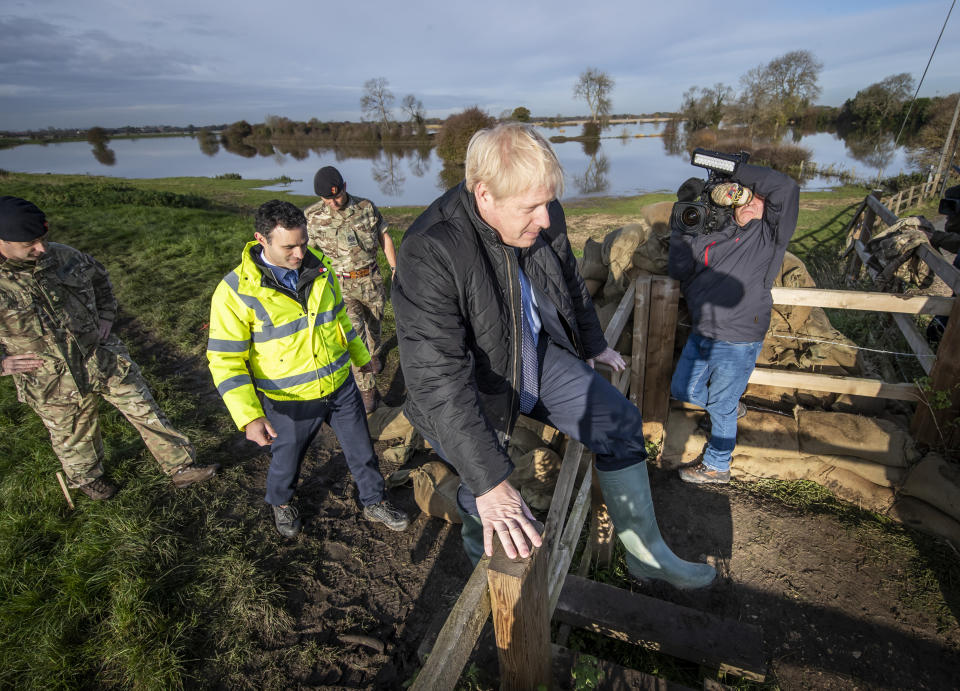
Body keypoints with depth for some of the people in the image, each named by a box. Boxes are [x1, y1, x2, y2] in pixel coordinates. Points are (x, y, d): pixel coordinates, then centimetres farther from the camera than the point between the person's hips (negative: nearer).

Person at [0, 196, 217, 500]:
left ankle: (181, 468, 17)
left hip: (104, 358, 2)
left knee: (146, 411, 5)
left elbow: (100, 278, 16)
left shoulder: (64, 256, -8)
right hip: (52, 383, -2)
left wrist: (106, 317, 6)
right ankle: (86, 478, 50)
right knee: (74, 438, 20)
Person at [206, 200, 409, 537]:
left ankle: (374, 502, 42)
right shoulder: (236, 291, -19)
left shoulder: (319, 267, -5)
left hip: (341, 386, 4)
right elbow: (225, 359, -18)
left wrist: (360, 355, 21)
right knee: (286, 460, 21)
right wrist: (248, 416, -28)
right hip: (289, 401, -3)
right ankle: (281, 502, 53)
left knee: (362, 449, 17)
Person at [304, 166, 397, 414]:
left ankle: (374, 354, 53)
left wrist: (395, 268, 2)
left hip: (371, 280, 3)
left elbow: (384, 238, 6)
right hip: (341, 285, -2)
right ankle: (366, 389, 1)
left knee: (374, 323, 19)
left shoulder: (366, 207, -4)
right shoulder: (312, 216, -7)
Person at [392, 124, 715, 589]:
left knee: (621, 422, 3)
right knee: (488, 505, -9)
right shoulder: (430, 253, -33)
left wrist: (593, 345, 23)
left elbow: (570, 283, 10)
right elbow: (439, 380, -37)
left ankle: (646, 552, 22)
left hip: (539, 357, 6)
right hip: (470, 388, -5)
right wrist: (489, 482, -41)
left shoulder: (544, 217, -11)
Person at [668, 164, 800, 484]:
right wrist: (684, 229, -5)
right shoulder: (714, 238, 8)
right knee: (682, 390, 20)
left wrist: (741, 172, -9)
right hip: (701, 335, 6)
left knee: (720, 408, 9)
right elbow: (679, 269, -1)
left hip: (736, 342, -6)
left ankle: (716, 467, 32)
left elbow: (786, 187, -19)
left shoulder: (769, 235, -6)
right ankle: (732, 407, 47)